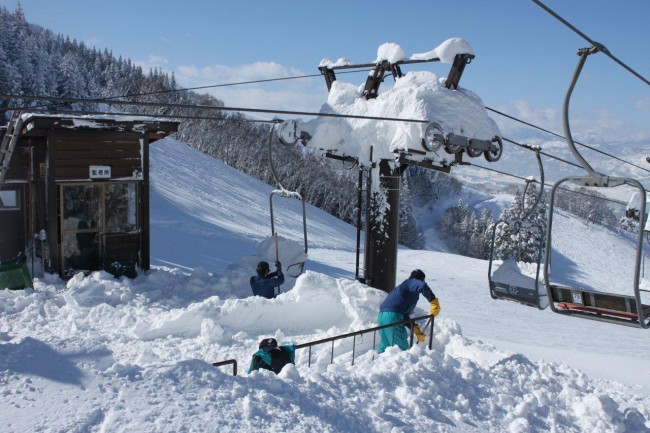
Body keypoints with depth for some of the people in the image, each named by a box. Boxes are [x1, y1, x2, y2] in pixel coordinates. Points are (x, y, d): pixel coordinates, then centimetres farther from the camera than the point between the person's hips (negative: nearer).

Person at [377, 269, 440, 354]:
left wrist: (416, 330, 23)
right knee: (402, 348, -4)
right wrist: (434, 301, -15)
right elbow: (422, 286, -20)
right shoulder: (411, 283, 8)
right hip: (393, 316, -9)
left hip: (382, 315, 9)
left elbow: (404, 315, 27)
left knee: (385, 345, 25)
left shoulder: (402, 287, 31)